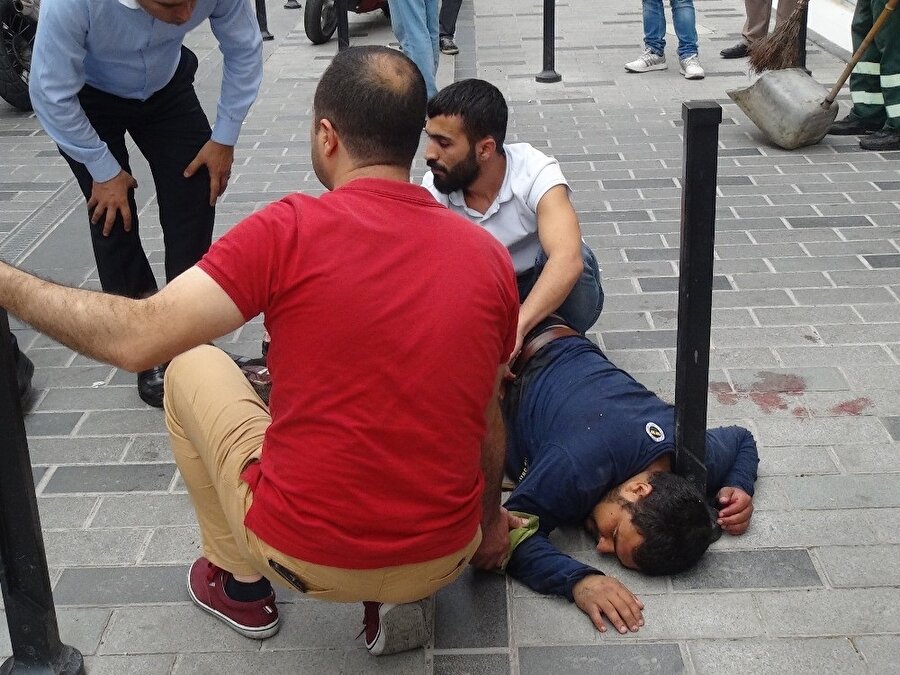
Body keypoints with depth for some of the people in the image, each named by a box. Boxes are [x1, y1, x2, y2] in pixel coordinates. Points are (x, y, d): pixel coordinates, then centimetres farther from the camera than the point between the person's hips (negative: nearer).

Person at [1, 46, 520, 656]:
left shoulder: (291, 231, -16)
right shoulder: (490, 256, -4)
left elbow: (135, 338, -19)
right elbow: (486, 417, 7)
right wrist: (490, 520, 25)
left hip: (301, 554, -3)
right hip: (443, 560, 3)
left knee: (194, 366, 21)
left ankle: (242, 584, 29)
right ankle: (398, 596, 14)